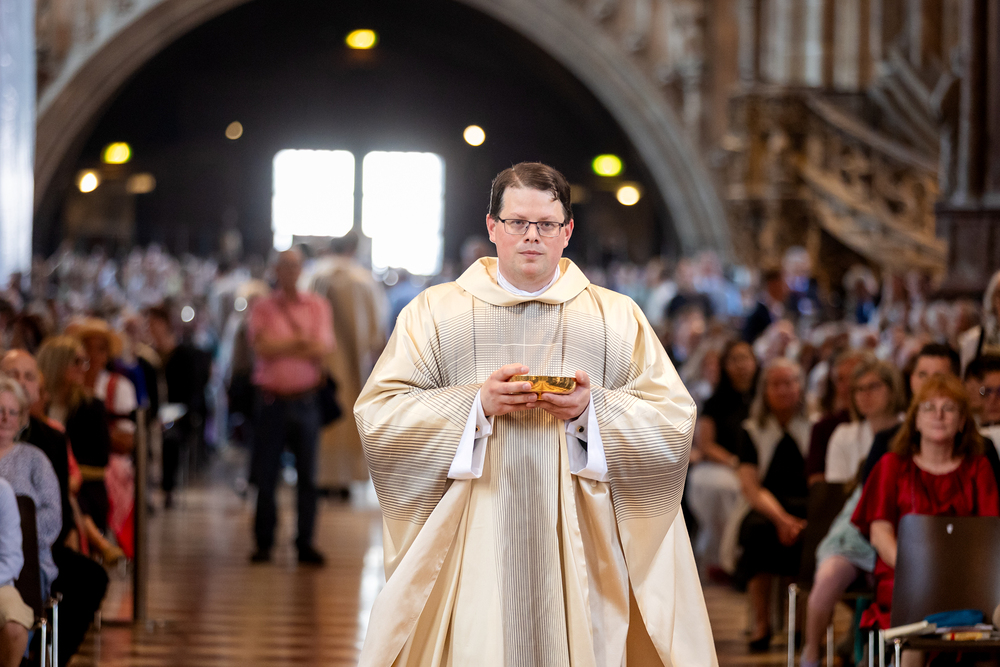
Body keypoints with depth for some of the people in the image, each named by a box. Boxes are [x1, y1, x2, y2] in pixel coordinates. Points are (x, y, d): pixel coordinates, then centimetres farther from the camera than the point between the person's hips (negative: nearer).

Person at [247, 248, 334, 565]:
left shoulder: (317, 305, 6)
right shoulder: (263, 307, 3)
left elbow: (323, 348, -7)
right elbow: (262, 347, -11)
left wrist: (280, 347, -15)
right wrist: (300, 343, -12)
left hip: (305, 401, 1)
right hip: (271, 400, -1)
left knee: (307, 475, 3)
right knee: (265, 476, 2)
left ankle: (305, 543, 10)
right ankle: (264, 542, 11)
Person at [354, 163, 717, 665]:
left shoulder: (618, 318, 12)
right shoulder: (434, 312, 9)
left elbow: (675, 424, 4)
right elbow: (377, 416, 0)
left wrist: (593, 411, -13)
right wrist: (476, 406, -13)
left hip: (577, 554, 1)